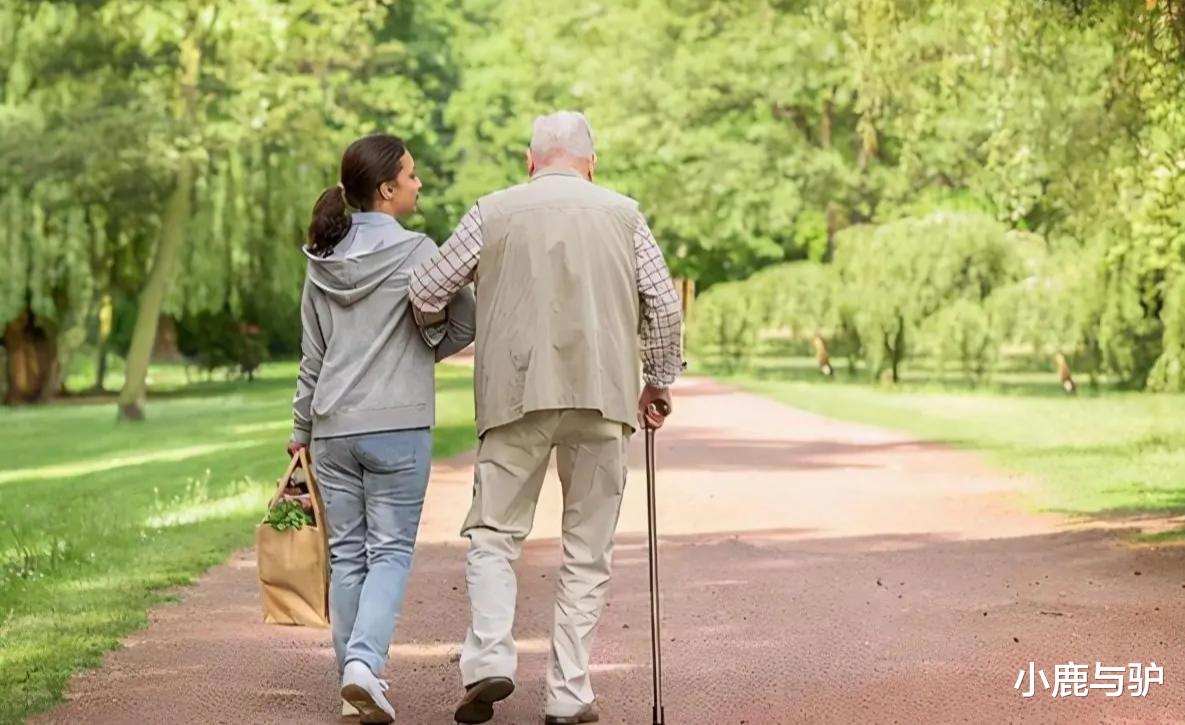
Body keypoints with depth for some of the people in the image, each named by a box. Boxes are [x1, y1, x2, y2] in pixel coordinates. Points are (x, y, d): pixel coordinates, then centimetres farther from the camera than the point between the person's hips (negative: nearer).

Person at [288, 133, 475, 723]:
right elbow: (463, 326, -3)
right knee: (390, 551, 0)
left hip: (333, 426, 5)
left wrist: (301, 428, 20)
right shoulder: (414, 251, -8)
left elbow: (312, 357, 12)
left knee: (346, 553, 10)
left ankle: (354, 672, 13)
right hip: (399, 425, -5)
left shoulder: (322, 260, 7)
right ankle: (364, 660, -16)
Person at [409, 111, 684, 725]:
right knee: (588, 549, 8)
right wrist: (659, 381, 18)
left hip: (516, 396, -1)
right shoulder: (623, 214, 9)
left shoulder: (493, 212, 6)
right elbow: (665, 306, 5)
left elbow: (425, 293, 6)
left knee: (494, 533, 8)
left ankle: (489, 658, -12)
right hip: (602, 396, 1)